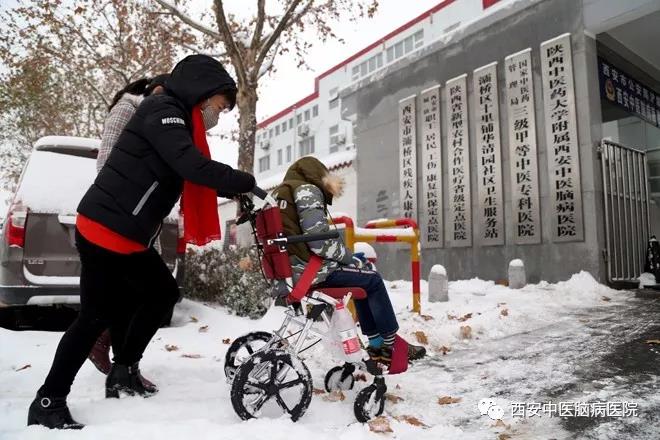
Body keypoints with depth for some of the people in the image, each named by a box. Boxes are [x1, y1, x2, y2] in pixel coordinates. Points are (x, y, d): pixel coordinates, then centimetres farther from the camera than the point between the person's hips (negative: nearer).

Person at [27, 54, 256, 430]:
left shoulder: (179, 121, 18)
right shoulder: (163, 112, -13)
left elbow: (194, 179, 17)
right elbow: (193, 167, -28)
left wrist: (239, 196, 10)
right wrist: (246, 183, -21)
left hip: (128, 236, 10)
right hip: (104, 231, -10)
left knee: (163, 292, 15)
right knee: (98, 316, -4)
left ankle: (123, 372, 25)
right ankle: (48, 402, 11)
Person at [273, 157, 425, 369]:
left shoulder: (278, 193, 19)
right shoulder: (306, 190, -9)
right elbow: (319, 240, -21)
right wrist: (351, 258, -6)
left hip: (290, 268, 10)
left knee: (362, 275, 22)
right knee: (373, 281, 3)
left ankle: (376, 343, 24)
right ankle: (391, 346, 14)